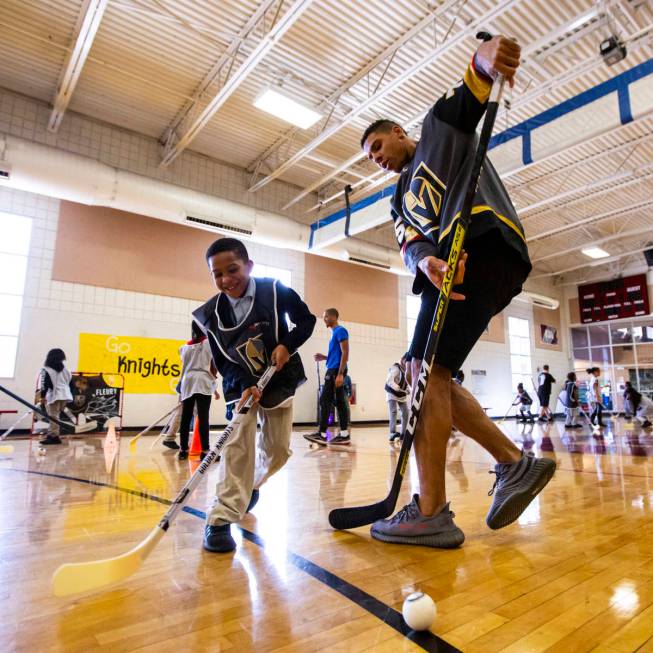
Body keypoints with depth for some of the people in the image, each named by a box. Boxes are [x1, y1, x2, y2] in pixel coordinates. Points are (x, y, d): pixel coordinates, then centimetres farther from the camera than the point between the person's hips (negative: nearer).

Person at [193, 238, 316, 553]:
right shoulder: (211, 314, -12)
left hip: (280, 380, 1)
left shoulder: (275, 290, -16)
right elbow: (222, 362, -10)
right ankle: (221, 518, -13)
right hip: (240, 385, 0)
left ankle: (251, 483, 36)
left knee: (278, 449, 5)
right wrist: (244, 386, -26)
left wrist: (288, 344, -22)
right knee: (239, 441, -21)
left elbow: (306, 320, -5)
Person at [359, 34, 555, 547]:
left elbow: (473, 94, 3)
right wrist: (426, 261, -14)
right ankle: (515, 463, 9)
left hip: (483, 245, -8)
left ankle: (432, 514, -13)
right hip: (453, 267, 8)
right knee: (431, 377, 5)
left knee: (427, 370, -17)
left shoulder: (440, 124, 22)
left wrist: (486, 56, -22)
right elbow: (410, 241, 11)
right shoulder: (401, 198, 32)